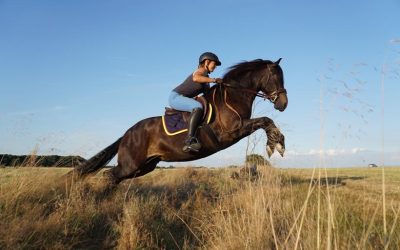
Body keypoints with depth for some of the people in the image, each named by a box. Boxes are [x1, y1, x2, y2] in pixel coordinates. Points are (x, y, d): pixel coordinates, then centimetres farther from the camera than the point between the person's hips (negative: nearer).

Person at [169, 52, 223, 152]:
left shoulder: (206, 78, 19)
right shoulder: (201, 70, -8)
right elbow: (195, 78, -32)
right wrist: (213, 80, -28)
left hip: (181, 99, 10)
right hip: (176, 97, -10)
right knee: (198, 107, -33)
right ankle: (190, 140, -43)